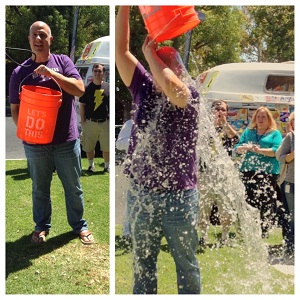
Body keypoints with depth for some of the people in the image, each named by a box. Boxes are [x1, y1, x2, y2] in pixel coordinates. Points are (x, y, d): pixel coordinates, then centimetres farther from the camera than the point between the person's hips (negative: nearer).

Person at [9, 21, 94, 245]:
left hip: (67, 140, 0)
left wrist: (51, 73, -21)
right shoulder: (20, 72, 3)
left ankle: (79, 226, 28)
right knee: (40, 189, 14)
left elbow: (80, 89, -11)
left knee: (73, 188, 11)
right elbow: (15, 109, 6)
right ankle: (42, 226, 33)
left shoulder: (63, 61, 1)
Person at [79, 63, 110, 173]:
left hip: (105, 122, 0)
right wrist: (83, 121, -2)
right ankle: (91, 165, 25)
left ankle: (107, 166, 20)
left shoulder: (108, 87, 4)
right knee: (89, 146, 7)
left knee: (107, 147, 4)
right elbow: (82, 105, 4)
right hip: (90, 122, 0)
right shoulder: (87, 88, 3)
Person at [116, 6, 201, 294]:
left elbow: (170, 86, -32)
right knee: (142, 263, 17)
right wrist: (124, 6, -6)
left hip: (179, 196, -4)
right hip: (140, 194, 4)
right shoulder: (144, 89, 3)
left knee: (186, 264, 12)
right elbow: (121, 50, 1)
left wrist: (150, 51, -16)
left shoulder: (190, 97, -9)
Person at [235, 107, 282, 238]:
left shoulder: (275, 133, 6)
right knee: (247, 202, 5)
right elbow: (237, 148, 9)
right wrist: (244, 148, -14)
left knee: (266, 203, -1)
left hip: (268, 172, -3)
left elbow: (276, 151, -10)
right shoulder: (248, 132, 17)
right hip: (248, 171, 3)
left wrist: (259, 150, -20)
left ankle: (264, 230, 11)